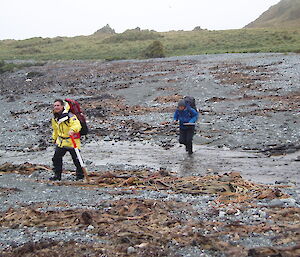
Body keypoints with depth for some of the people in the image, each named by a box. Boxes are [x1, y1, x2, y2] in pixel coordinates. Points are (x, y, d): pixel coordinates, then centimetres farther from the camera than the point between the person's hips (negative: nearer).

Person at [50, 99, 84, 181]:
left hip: (72, 142, -6)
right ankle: (57, 175, 20)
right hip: (61, 142, 7)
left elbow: (77, 125, -32)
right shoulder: (54, 118, 7)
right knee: (56, 158, 6)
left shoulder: (70, 116, -18)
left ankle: (80, 175, 19)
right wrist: (54, 138, 31)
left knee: (76, 159, 1)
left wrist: (72, 130, -51)